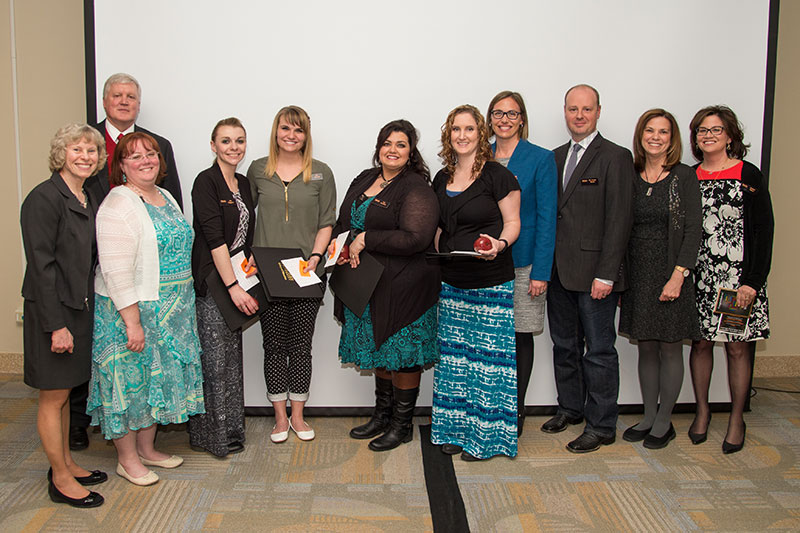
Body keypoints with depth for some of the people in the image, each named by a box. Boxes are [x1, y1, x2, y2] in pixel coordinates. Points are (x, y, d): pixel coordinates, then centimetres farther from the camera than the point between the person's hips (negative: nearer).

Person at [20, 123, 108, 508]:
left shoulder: (88, 200, 11)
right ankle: (60, 480, 14)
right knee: (53, 396, 3)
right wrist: (57, 325, -21)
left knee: (64, 392, 18)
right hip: (52, 310, -8)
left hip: (80, 308, 8)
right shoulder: (44, 198, -15)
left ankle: (65, 463, 30)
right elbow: (41, 266, -18)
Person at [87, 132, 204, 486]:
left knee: (158, 375, 16)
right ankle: (127, 459, 20)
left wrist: (183, 307, 16)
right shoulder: (118, 205, -15)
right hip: (131, 311, -8)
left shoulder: (166, 198, 12)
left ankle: (146, 449, 32)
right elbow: (116, 271, -21)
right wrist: (132, 321, -24)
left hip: (170, 311, 9)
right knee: (129, 379, 3)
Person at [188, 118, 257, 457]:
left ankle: (231, 429, 24)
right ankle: (214, 434, 12)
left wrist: (251, 266, 3)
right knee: (215, 359, -2)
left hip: (236, 280, 7)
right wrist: (233, 286, -21)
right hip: (211, 281, -7)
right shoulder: (206, 182, -10)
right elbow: (214, 237, -17)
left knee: (232, 356, 13)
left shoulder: (244, 184, 13)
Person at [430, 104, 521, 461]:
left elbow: (512, 222, -6)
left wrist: (500, 244, -25)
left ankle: (487, 435, 13)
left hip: (491, 284, -6)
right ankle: (456, 430, 24)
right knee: (454, 356, 11)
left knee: (488, 358, 0)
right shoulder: (442, 179, 12)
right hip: (451, 282, 6)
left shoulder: (497, 175, -7)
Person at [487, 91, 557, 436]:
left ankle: (516, 409, 18)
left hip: (523, 262, -3)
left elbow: (546, 218, -6)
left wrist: (541, 271, -12)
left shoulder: (541, 159, -1)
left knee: (521, 336, 4)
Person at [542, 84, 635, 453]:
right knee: (564, 345, 17)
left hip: (594, 273, -6)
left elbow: (619, 220, -12)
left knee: (599, 350, 3)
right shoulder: (557, 157, 14)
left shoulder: (616, 157, -7)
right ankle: (570, 407, 35)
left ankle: (601, 426, 16)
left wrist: (606, 274, -16)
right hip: (560, 271, 6)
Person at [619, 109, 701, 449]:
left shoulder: (684, 177, -4)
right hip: (637, 272, 4)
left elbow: (692, 231, -9)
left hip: (670, 272, -4)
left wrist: (678, 276, -17)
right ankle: (649, 417, 23)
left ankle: (664, 421, 18)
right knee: (646, 347, 11)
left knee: (669, 347, 5)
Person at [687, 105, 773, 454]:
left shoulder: (749, 174, -1)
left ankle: (736, 419, 17)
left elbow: (764, 230, -4)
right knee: (701, 343, 7)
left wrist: (753, 281, -10)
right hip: (700, 277, 2)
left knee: (738, 347, 3)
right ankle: (702, 411, 23)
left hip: (740, 277, -2)